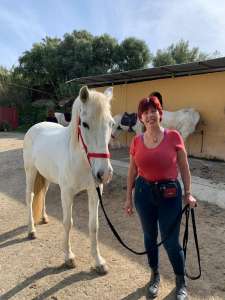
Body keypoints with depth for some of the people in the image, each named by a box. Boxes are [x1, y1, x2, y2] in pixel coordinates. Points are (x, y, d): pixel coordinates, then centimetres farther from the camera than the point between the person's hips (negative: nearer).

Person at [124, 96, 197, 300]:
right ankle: (155, 276, 41)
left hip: (169, 193, -3)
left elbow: (184, 168, -2)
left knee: (170, 241, 5)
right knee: (150, 236, 17)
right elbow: (132, 171, 6)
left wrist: (188, 193, -6)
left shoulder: (173, 137, -8)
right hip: (144, 192, 3)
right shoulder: (137, 141, -1)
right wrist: (129, 197, 7)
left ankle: (181, 282, 33)